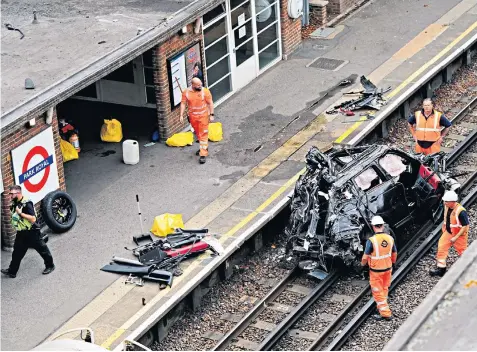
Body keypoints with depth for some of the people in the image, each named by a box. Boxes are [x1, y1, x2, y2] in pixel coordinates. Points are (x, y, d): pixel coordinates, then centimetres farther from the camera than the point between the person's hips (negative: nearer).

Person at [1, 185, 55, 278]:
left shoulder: (27, 204, -23)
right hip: (21, 233, 8)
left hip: (32, 232, -8)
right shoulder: (14, 204, 2)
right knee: (17, 252, 10)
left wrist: (20, 213, -29)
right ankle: (12, 271, 18)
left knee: (42, 249, 9)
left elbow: (33, 219, -29)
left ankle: (50, 266, 26)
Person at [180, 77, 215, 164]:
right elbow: (183, 104, -1)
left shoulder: (205, 91, -11)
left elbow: (210, 103, -7)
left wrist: (211, 114, -10)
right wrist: (181, 115, -7)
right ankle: (204, 147, 42)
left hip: (203, 116, -4)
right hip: (193, 117, 4)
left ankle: (203, 154, -7)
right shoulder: (186, 92, -5)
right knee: (198, 133, 20)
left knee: (203, 135, -6)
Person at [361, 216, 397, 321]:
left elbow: (365, 257, -16)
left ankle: (385, 313, 9)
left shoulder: (371, 240, -25)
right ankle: (382, 307, 42)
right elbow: (394, 254, 5)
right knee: (385, 289, 24)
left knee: (378, 292, 8)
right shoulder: (390, 238, -9)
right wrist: (392, 262, 25)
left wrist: (363, 263, 7)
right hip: (387, 269, 5)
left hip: (376, 270, -5)